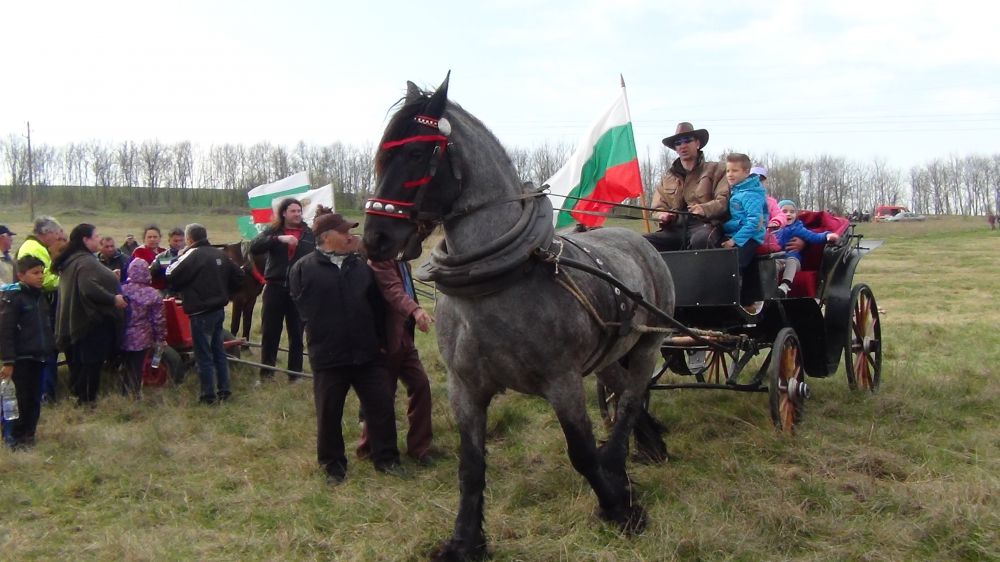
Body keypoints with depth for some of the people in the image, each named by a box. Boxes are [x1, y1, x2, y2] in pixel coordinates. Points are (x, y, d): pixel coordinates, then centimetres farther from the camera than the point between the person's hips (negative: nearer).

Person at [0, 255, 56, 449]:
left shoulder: (40, 296, 12)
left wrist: (49, 349, 16)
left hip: (38, 356, 7)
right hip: (22, 358, -7)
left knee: (35, 399, 10)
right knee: (23, 399, -3)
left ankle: (28, 434, 20)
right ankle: (16, 437, 10)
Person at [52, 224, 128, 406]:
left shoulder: (71, 260, 13)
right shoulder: (87, 261, -19)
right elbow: (89, 288, -32)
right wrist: (113, 299, -22)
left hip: (76, 321, 10)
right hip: (93, 322, -10)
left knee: (79, 362, 16)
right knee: (92, 361, -3)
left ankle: (79, 396, 24)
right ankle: (87, 400, 2)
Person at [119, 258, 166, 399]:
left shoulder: (121, 290, -8)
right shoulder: (153, 294, -11)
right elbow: (159, 320, -7)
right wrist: (161, 338, 1)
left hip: (124, 338, 2)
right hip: (143, 340, -2)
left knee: (127, 369, 16)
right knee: (137, 370, 7)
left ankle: (126, 396, 22)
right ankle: (135, 396, 11)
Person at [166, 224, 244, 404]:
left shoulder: (192, 255, -14)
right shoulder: (219, 254, 8)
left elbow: (171, 277, -15)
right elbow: (238, 275, 12)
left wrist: (179, 258, 0)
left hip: (201, 313, -7)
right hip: (219, 309, 7)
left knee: (204, 355, 0)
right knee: (219, 352, 16)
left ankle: (208, 395, 4)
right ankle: (224, 390, 20)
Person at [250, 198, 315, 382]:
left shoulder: (309, 234, 7)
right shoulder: (273, 231, 4)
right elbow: (254, 247, -12)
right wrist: (279, 239, -24)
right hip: (275, 288, 0)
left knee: (296, 334, 7)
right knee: (270, 333, 6)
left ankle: (295, 374, 15)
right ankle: (266, 373, 17)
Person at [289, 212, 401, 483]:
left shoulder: (361, 265, 6)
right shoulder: (303, 268, -6)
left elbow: (378, 305, 10)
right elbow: (301, 307, -3)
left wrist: (380, 339, 9)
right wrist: (320, 333, -1)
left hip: (368, 354, 3)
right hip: (328, 358, -3)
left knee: (381, 405, 7)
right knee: (329, 414, 8)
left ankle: (386, 457, 23)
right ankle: (333, 463, 26)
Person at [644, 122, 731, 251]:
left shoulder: (715, 170, 14)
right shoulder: (667, 178, 26)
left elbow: (724, 200, 0)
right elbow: (658, 208, 23)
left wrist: (705, 209, -20)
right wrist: (662, 215, -3)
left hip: (704, 226, -4)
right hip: (675, 230, 4)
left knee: (700, 239, -41)